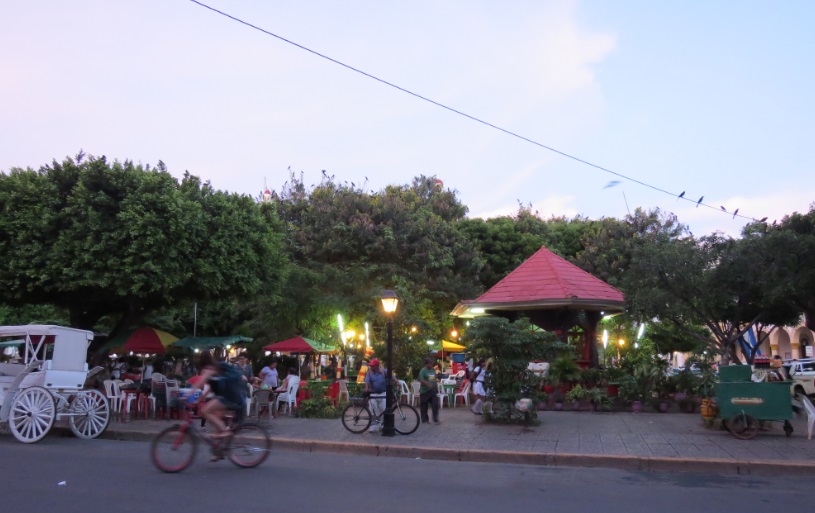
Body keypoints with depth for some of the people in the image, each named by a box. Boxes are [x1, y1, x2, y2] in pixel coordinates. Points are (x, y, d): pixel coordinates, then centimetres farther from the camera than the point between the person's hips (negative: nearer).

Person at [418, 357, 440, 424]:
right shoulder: (423, 370, -9)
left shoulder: (433, 370, 11)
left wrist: (436, 389, 18)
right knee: (424, 406, 5)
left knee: (435, 405, -2)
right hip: (425, 391, -5)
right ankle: (425, 420, 17)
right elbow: (421, 380, -19)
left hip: (433, 391, 5)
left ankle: (435, 419, 4)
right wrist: (428, 384, -34)